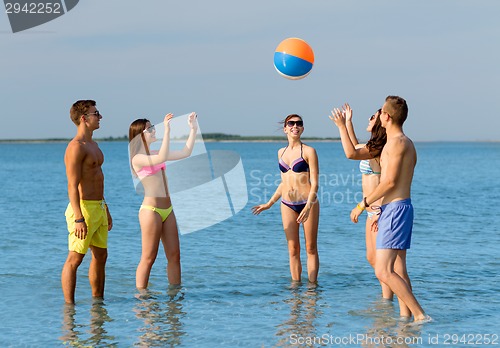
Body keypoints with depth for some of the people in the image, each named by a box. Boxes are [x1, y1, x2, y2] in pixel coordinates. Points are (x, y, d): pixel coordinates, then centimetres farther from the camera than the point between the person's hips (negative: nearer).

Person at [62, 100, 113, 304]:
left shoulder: (92, 145, 17)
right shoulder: (76, 147, -14)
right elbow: (72, 185, -19)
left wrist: (105, 210, 24)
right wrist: (79, 219, -25)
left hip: (98, 207, 10)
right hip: (83, 208, -10)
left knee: (101, 256, 14)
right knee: (75, 259, -6)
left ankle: (98, 301, 23)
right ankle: (69, 305, -3)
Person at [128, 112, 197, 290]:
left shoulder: (154, 154, 15)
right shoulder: (137, 158, -11)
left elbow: (185, 153, 19)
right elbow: (162, 158, -29)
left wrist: (193, 129, 11)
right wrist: (167, 129, -28)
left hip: (167, 209, 8)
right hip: (151, 210, -8)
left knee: (174, 256, 7)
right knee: (148, 258, -3)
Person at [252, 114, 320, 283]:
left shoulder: (308, 151, -4)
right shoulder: (281, 152, 12)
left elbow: (314, 182, -9)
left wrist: (308, 206, -22)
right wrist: (269, 204, 21)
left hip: (307, 202, -5)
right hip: (287, 205, 5)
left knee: (311, 248, 0)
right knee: (293, 250, 5)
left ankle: (312, 284, 3)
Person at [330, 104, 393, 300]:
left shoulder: (378, 148, -16)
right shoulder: (373, 147, 14)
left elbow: (351, 153, -32)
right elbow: (355, 148, 34)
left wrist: (342, 126, -28)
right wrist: (348, 122, 33)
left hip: (379, 210, -11)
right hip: (373, 211, 11)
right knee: (372, 258, 17)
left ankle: (387, 301, -5)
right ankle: (387, 295, 25)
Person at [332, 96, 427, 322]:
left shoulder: (397, 142, -13)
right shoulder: (406, 143, 19)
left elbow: (390, 181, -19)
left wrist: (364, 204, -13)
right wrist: (381, 211, 29)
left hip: (394, 210, -11)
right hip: (398, 208, 11)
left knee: (383, 272, -16)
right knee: (398, 271, 12)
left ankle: (420, 315, -18)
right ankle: (406, 316, 12)